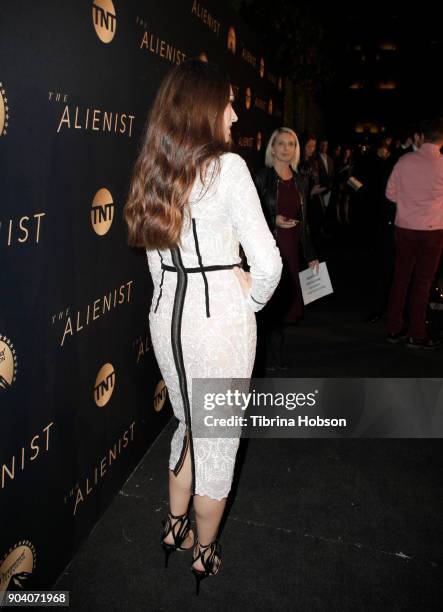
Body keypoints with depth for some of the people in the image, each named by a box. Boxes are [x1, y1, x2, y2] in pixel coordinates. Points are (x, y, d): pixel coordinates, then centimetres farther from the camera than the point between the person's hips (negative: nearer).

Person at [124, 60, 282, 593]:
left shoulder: (153, 170, 6)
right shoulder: (227, 167, -14)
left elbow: (157, 257, 12)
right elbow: (267, 263, -16)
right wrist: (253, 302, 3)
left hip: (165, 313, 7)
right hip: (221, 316, -6)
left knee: (189, 424, 26)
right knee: (218, 438, 12)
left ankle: (174, 527, 42)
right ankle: (204, 554, 32)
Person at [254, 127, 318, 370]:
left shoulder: (301, 180, 12)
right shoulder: (262, 178, -4)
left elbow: (303, 221, 16)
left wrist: (310, 255, 15)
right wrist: (274, 221, -19)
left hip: (291, 250, 5)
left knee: (284, 303, 8)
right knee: (271, 303, -4)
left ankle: (275, 358, 21)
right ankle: (272, 359, 9)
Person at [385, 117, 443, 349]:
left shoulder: (404, 160, -3)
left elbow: (390, 193, 5)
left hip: (404, 227, 3)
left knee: (400, 278, 13)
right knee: (422, 282, 6)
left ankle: (394, 329, 21)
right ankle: (417, 335, 14)